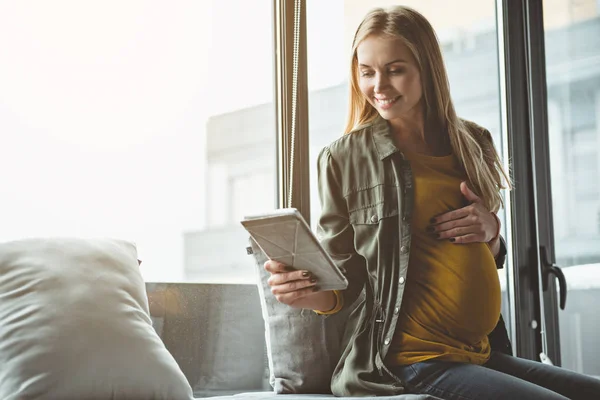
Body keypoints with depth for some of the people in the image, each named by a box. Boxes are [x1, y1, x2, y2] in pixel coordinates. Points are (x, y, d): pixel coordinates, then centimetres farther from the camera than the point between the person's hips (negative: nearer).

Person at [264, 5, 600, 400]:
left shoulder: (473, 143, 10)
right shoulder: (345, 157, -4)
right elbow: (343, 283, -2)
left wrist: (491, 231, -2)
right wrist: (311, 293, -25)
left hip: (484, 352, 6)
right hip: (418, 362, -6)